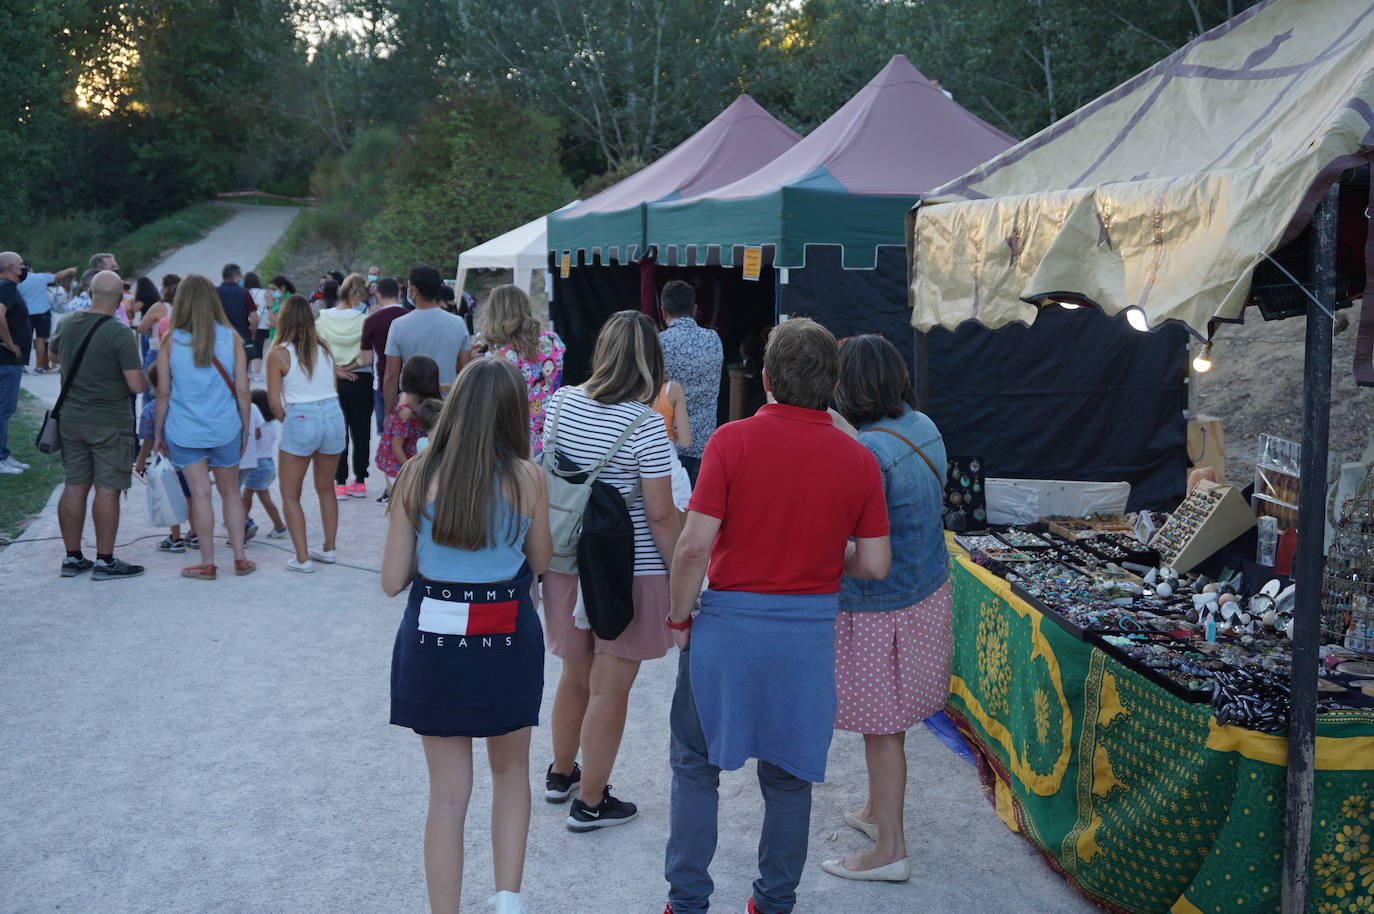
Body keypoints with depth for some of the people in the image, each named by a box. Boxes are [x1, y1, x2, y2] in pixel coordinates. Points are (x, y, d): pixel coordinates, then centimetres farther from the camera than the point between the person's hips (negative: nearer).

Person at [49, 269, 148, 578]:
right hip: (110, 424, -6)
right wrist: (139, 371, 2)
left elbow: (54, 352, 25)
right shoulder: (120, 334, -17)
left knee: (74, 487, 11)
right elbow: (137, 385, -19)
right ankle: (104, 561, 3)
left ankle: (72, 557, 18)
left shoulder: (66, 324, 3)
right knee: (107, 490, 0)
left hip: (70, 419, 6)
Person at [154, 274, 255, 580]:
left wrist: (158, 432, 7)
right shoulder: (231, 338, -2)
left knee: (200, 494, 1)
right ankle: (240, 558, 16)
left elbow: (164, 392, -3)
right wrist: (246, 429, 10)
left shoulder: (170, 341, -5)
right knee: (230, 491, 13)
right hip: (226, 428, 1)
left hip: (184, 429, -1)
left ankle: (207, 563, 5)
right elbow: (242, 389, -1)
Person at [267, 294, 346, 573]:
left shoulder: (278, 354, -4)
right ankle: (328, 548, 28)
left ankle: (302, 558, 4)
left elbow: (274, 401, -6)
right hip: (333, 415, 5)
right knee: (326, 489, 21)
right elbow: (332, 386, 6)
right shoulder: (324, 348, 7)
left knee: (290, 495, 9)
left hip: (301, 420, -4)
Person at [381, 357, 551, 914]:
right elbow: (539, 562, 5)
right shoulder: (526, 477, -9)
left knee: (448, 792, 12)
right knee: (510, 770, 23)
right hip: (507, 642, 0)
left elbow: (392, 580, -3)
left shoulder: (418, 475, -7)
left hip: (433, 641, 1)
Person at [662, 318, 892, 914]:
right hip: (812, 627, 2)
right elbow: (875, 565, -3)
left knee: (696, 765, 14)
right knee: (789, 775, 16)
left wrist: (679, 619, -1)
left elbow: (694, 545, -15)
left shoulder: (732, 441, -11)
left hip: (730, 619, -2)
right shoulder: (858, 460, -3)